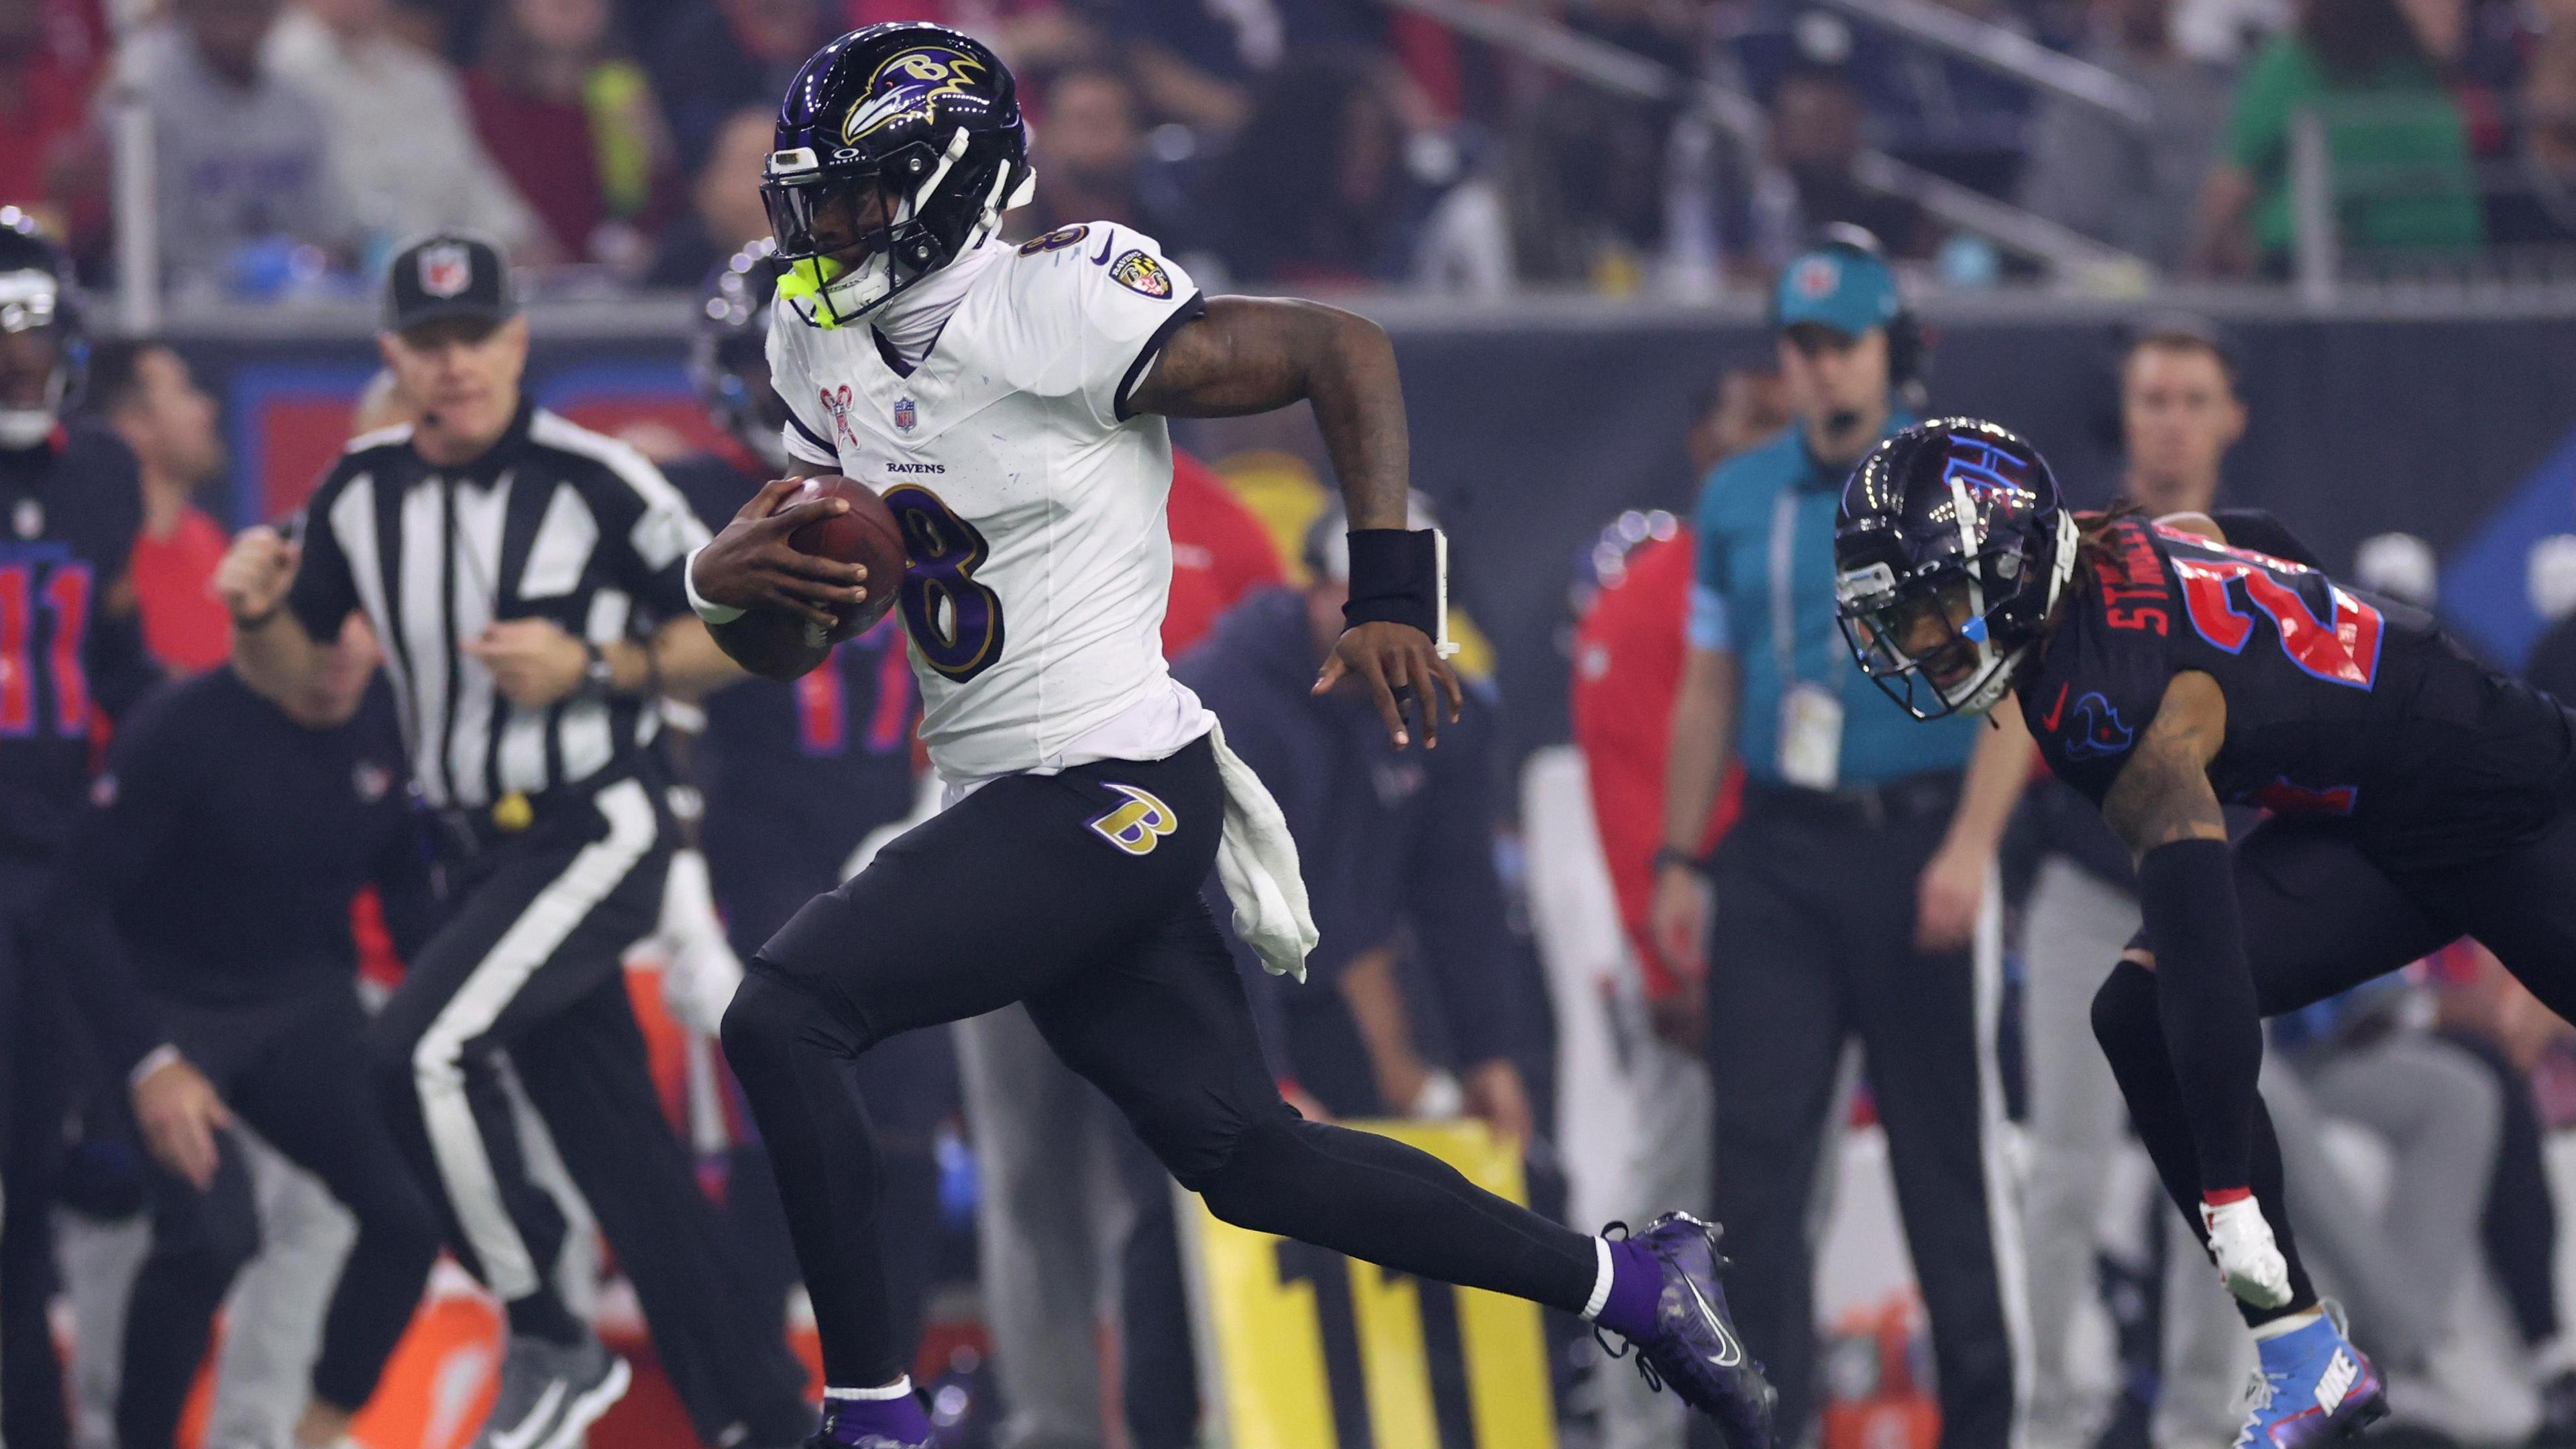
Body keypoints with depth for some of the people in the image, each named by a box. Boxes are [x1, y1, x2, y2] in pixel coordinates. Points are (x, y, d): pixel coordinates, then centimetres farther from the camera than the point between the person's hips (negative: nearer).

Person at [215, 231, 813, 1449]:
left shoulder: (596, 483, -15)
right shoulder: (361, 494, 3)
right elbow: (290, 671, 13)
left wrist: (591, 669, -20)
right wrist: (256, 615, -8)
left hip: (594, 834, -6)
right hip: (479, 851, 7)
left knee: (424, 1047, -24)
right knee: (625, 1163, 9)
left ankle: (547, 1343, -11)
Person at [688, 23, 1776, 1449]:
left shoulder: (1049, 310, -14)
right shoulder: (829, 350, 11)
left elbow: (1343, 352, -12)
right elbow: (794, 641, 14)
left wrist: (1391, 596, -17)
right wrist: (728, 580, -9)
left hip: (1106, 795, -9)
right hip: (1015, 799, 9)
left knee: (782, 1016, -17)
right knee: (1243, 1156, 11)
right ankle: (1633, 1282, 22)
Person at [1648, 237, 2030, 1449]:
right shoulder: (1739, 498, 11)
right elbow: (1707, 691, 18)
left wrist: (1968, 848, -17)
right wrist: (1677, 860, 13)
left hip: (1917, 840, -4)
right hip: (1778, 851, 4)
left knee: (1948, 1144, 1)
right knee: (1755, 1145, -4)